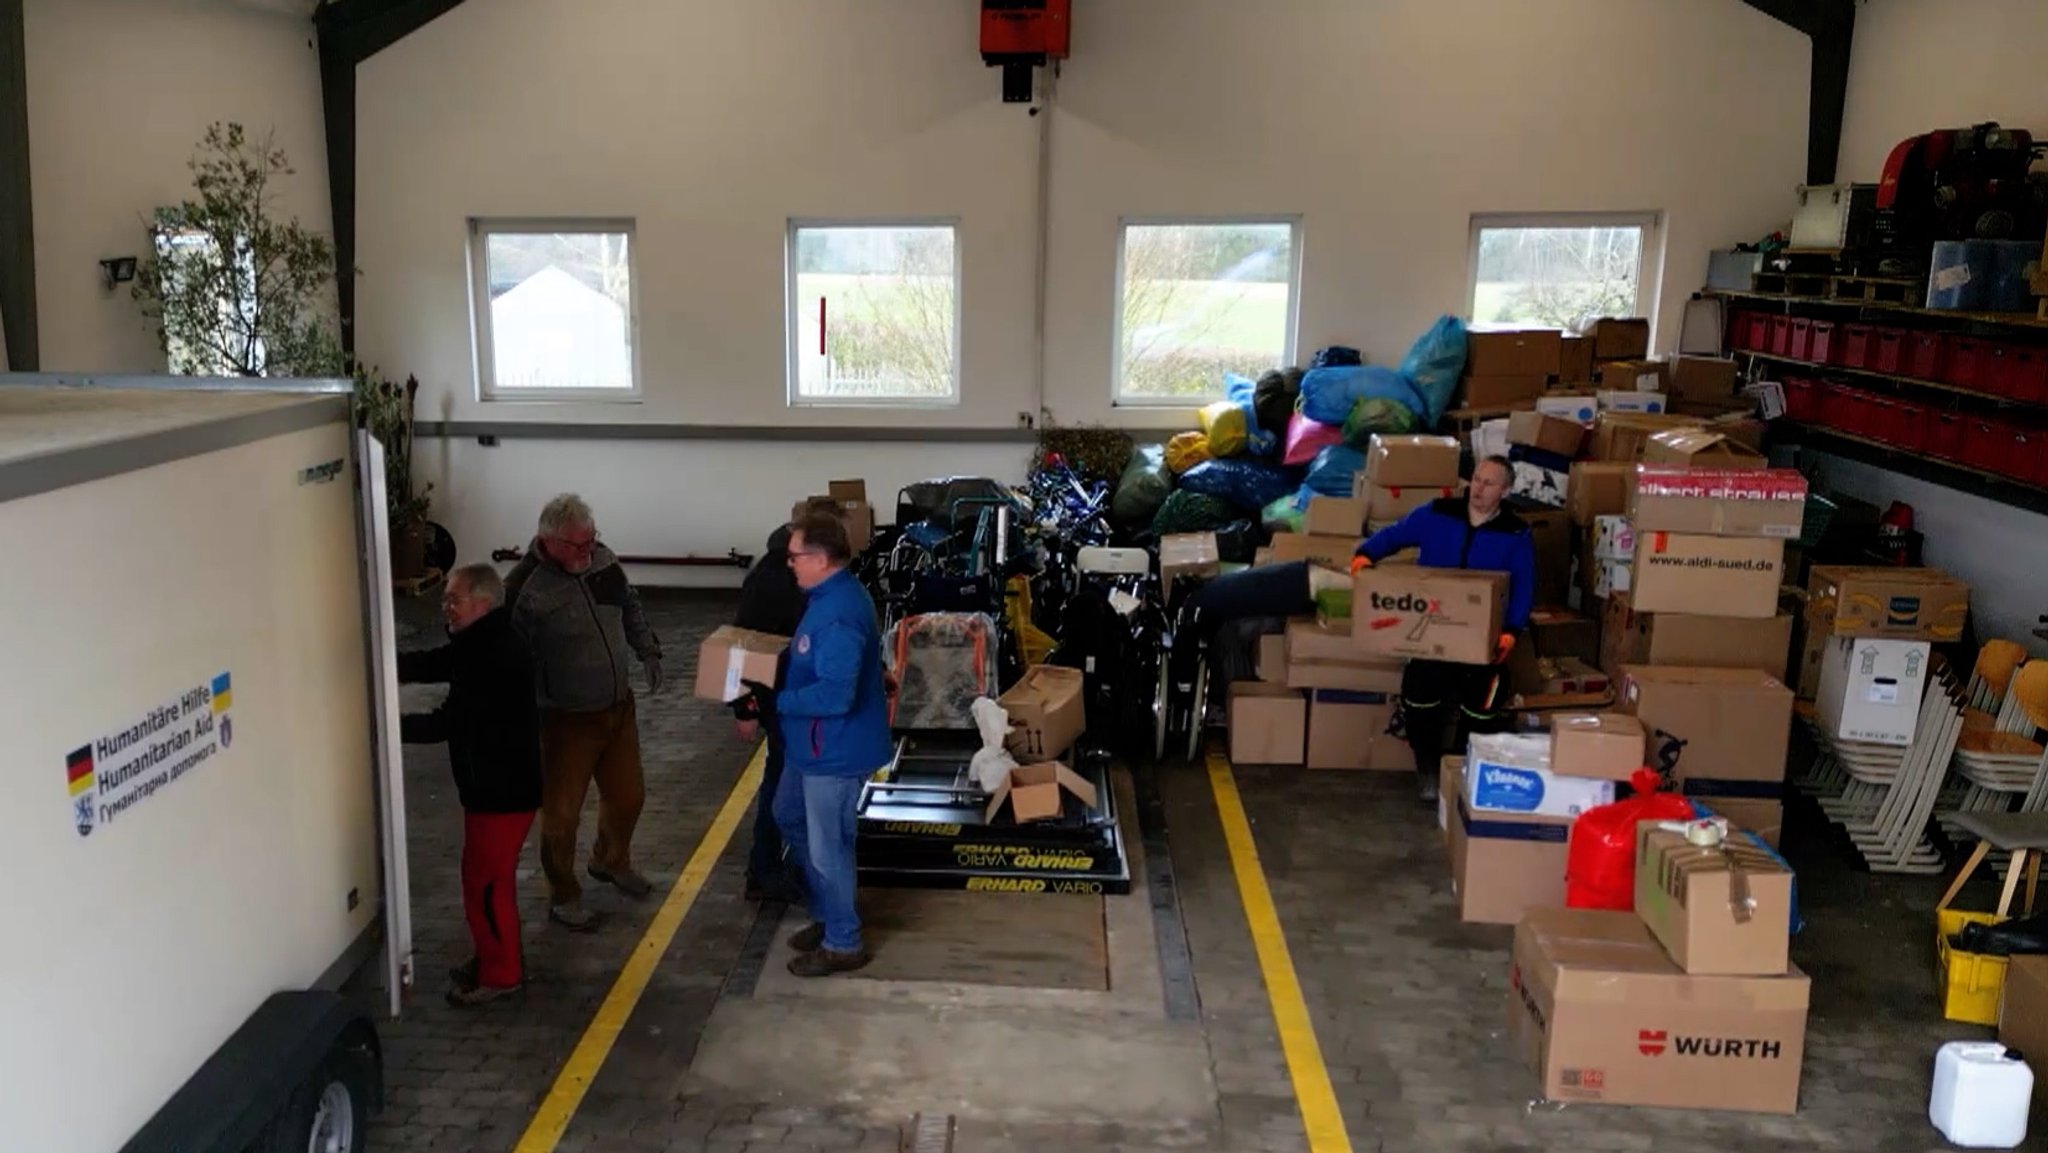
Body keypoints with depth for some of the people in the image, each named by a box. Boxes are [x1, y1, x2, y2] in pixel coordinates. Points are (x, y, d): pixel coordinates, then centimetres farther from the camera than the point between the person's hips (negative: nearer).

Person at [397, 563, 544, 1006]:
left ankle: (501, 974, 16)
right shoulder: (481, 644, 7)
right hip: (490, 783, 10)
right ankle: (492, 958, 35)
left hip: (503, 788, -10)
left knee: (485, 881, 2)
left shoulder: (497, 657, -27)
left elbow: (447, 723, -25)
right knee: (487, 876, 21)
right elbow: (426, 664, 4)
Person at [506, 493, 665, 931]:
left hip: (618, 706, 7)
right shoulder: (527, 591, -26)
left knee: (628, 795, 21)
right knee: (562, 811, 7)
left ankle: (611, 861, 49)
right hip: (567, 718, -6)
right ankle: (563, 896, 29)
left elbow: (630, 606, 13)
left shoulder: (602, 559, -5)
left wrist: (648, 651, 10)